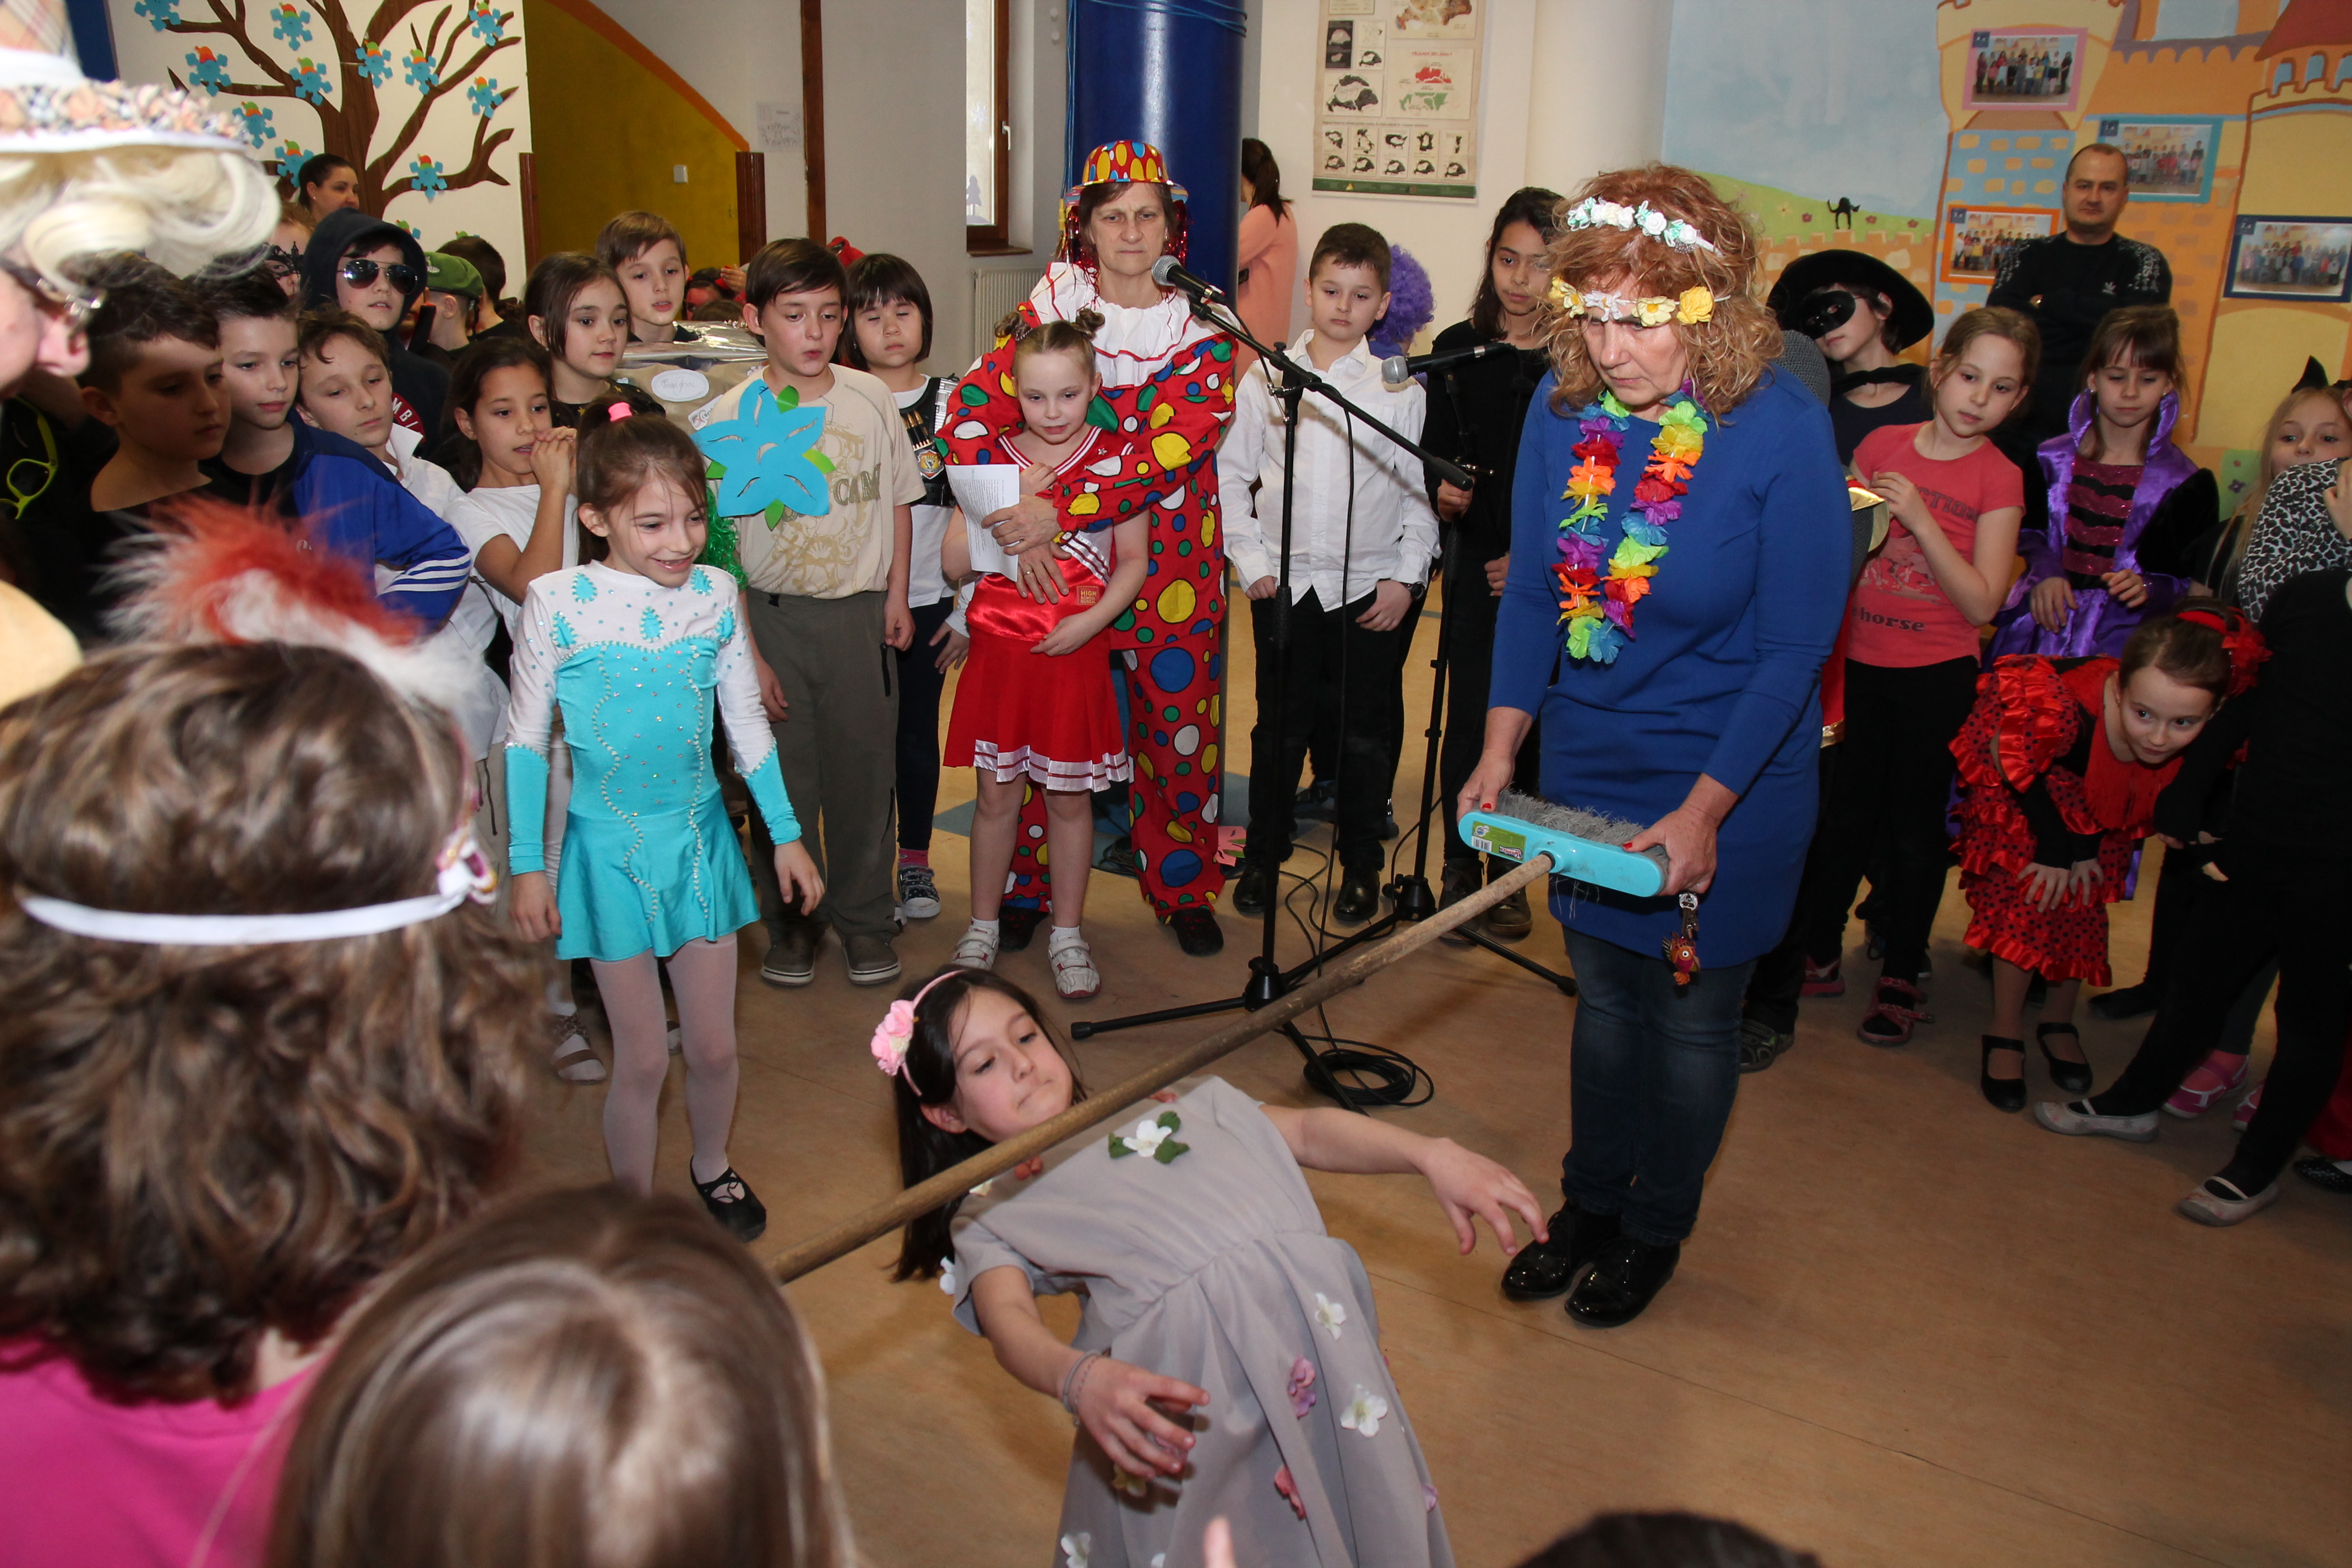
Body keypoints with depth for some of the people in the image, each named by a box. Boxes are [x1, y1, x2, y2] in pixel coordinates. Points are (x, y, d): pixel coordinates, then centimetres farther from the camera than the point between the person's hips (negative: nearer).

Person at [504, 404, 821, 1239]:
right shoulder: (558, 601, -12)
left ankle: (711, 1168, 38)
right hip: (610, 848, -3)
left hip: (701, 836, 3)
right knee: (642, 1057, 3)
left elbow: (746, 722, 8)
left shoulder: (713, 595, -3)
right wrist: (527, 863, -4)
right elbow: (526, 739, -4)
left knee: (714, 1046, 11)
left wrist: (786, 835, 11)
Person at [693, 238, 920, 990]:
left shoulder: (872, 399, 0)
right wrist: (746, 653, -8)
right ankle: (792, 917, 24)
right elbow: (719, 546, -5)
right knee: (782, 774, 6)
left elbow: (899, 501, 12)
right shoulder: (727, 419, -6)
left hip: (858, 611, 1)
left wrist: (896, 596, 7)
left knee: (865, 768, 6)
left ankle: (865, 914, 23)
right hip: (770, 615, -1)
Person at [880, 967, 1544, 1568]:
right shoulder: (987, 1215, 17)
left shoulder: (1159, 1098, 29)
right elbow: (1009, 1318, -3)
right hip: (1186, 1391, -2)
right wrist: (1080, 1377, -27)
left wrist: (1431, 1154, 8)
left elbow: (1305, 1131, 24)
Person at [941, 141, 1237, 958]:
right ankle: (1027, 885, 24)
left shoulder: (1204, 331, -1)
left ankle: (1183, 889, 26)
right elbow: (970, 417, -10)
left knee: (1179, 727, 7)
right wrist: (1019, 532, -22)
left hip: (1171, 569, 0)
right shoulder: (1048, 312, 0)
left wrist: (1057, 513, -25)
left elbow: (1170, 451, -16)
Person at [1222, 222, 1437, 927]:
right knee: (1280, 727, 8)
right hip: (1286, 582, 1)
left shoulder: (1401, 387, 0)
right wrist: (1251, 561, -1)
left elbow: (1421, 490, 2)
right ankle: (1263, 856, 24)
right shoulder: (1266, 378, 2)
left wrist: (1406, 577, -4)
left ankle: (1361, 866, 24)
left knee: (1366, 732, 8)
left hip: (1372, 587, 0)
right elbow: (1231, 475, 6)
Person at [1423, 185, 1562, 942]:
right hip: (1476, 568, 1)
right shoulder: (1458, 350, 3)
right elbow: (1432, 459, 7)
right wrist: (1443, 498, -14)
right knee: (1471, 721, 0)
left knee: (1529, 724, 6)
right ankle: (1460, 870, 16)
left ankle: (1509, 874, 22)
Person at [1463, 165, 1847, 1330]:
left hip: (1728, 775, -3)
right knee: (1603, 994, 18)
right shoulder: (1563, 405, -7)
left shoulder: (1783, 429, -20)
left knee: (1690, 1014, 12)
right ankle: (1588, 1202, 39)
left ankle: (1655, 1230, 35)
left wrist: (1704, 810, -19)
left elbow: (1795, 649, -16)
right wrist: (1499, 750, -7)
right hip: (1588, 761, 4)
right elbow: (1531, 590, 1)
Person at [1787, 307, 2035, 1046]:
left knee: (1915, 826, 8)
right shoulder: (1881, 443, 1)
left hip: (1937, 675, -3)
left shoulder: (1999, 479, -7)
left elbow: (1982, 603, -14)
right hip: (1859, 661, 3)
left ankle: (1902, 974, 23)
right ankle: (1818, 951, 28)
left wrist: (1919, 520, -21)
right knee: (1844, 813, 13)